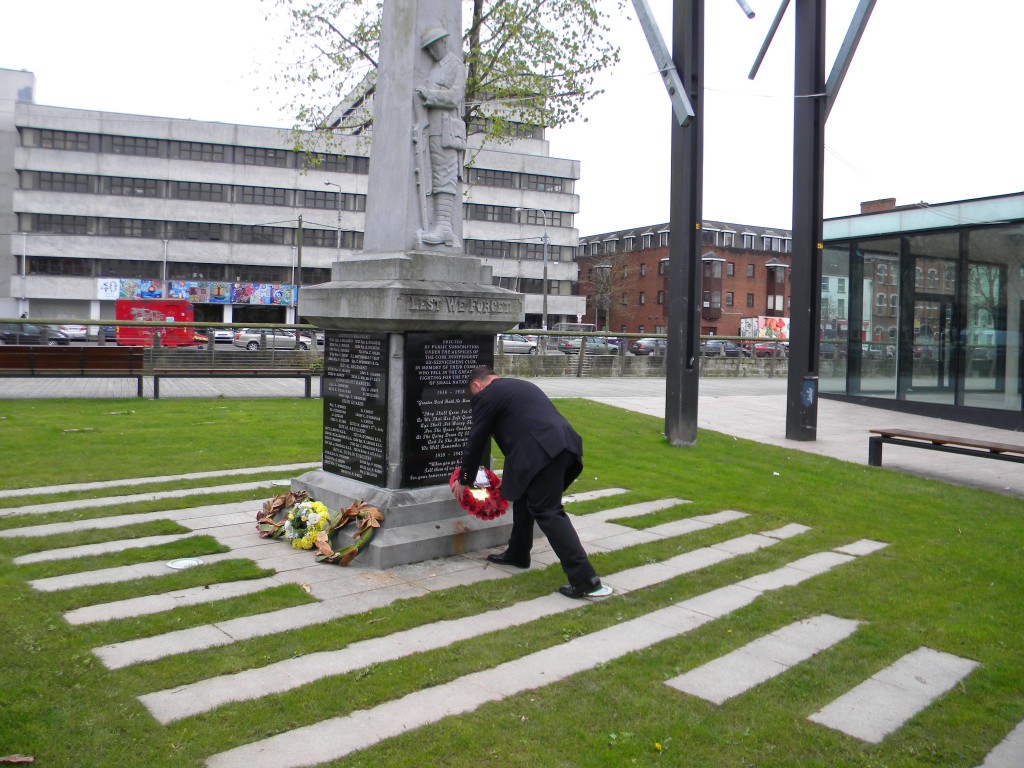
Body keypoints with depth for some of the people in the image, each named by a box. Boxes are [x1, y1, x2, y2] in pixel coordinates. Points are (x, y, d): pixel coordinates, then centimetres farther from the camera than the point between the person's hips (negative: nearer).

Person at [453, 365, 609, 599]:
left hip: (541, 453, -9)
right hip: (564, 446, 9)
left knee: (548, 512, -6)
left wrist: (464, 480, 26)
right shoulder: (522, 386, 32)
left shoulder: (486, 396, 8)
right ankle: (517, 554, 39)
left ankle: (586, 580, -12)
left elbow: (476, 441, 12)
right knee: (525, 497, 25)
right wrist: (513, 474, 47)